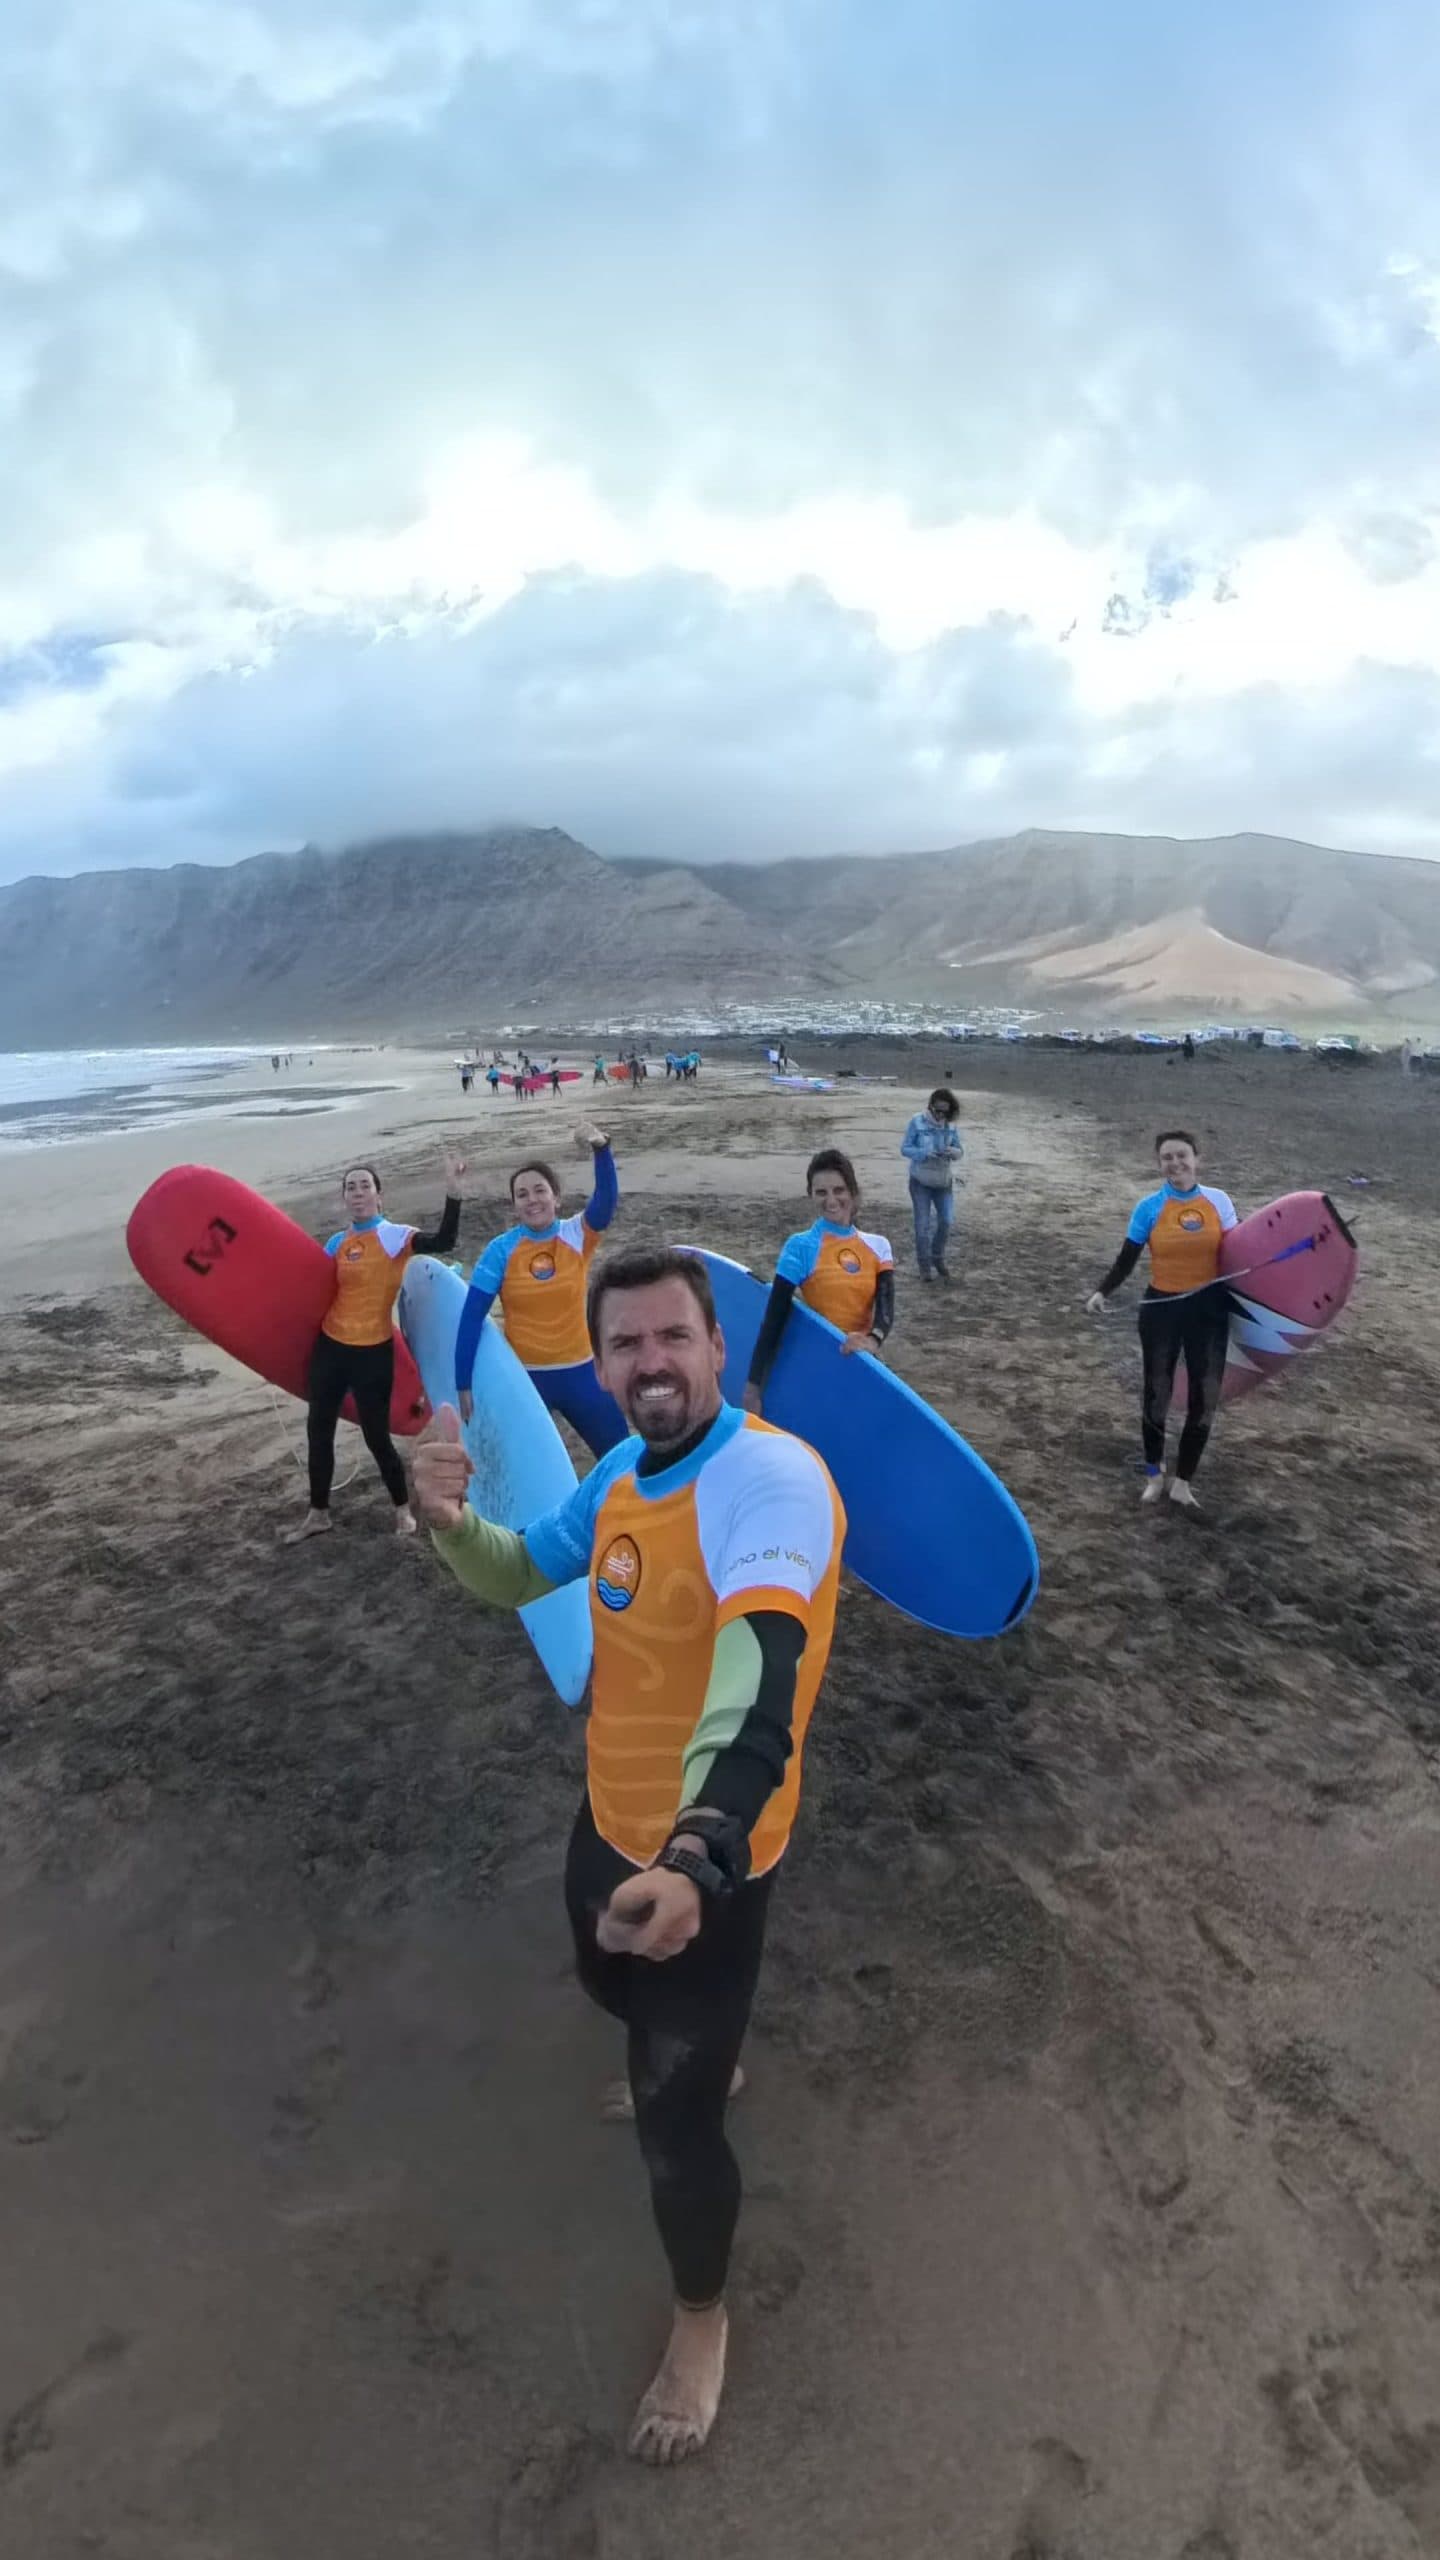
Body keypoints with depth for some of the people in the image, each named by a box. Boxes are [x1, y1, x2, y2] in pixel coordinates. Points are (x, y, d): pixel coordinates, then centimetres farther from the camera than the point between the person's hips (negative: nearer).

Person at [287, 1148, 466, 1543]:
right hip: (331, 1346, 6)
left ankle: (403, 1510, 22)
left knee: (376, 1436, 0)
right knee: (318, 1430, 13)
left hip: (372, 1352, -5)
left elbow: (443, 1241, -27)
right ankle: (318, 1513, 29)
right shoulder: (338, 1241, 6)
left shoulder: (394, 1236, -10)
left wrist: (453, 1189, -37)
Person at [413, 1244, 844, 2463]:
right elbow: (516, 1577, 8)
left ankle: (702, 2317, 39)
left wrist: (695, 1858, -57)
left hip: (708, 1856, -8)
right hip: (613, 1819, 8)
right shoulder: (622, 1471, -4)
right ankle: (700, 2057, 69)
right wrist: (452, 1518, -13)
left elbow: (759, 1689, -43)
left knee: (672, 2114, 5)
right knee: (616, 1988, 33)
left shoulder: (773, 1476, -30)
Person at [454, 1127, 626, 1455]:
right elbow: (471, 1317, -8)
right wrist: (463, 1383, -11)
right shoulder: (501, 1250, -8)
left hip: (579, 1371, 1)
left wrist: (601, 1150, -44)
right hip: (524, 1376, -1)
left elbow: (607, 1201, -26)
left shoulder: (578, 1236, -7)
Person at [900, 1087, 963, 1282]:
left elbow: (960, 1150, 1)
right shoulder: (917, 1122, -14)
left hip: (944, 1181, 3)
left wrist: (953, 1151, -23)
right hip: (921, 1181, -3)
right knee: (923, 1224, 2)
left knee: (946, 1221, 0)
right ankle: (924, 1264, 17)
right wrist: (924, 1153, -29)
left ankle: (938, 1258, 23)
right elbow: (905, 1148, -12)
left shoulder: (951, 1124, -5)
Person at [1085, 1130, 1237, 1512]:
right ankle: (1154, 1474, 33)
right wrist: (1103, 1291, -18)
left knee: (1204, 1399, 7)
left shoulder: (1219, 1202, -2)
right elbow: (1127, 1260, -4)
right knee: (1157, 1394, 12)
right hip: (1162, 1309, -1)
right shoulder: (1149, 1208, -7)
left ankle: (1182, 1481, 25)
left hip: (1209, 1309, 2)